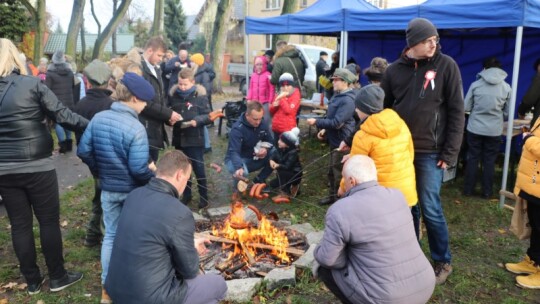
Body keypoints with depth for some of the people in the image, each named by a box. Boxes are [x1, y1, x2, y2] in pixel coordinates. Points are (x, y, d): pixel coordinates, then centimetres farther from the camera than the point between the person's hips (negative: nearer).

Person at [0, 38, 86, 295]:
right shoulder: (31, 84, -10)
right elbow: (62, 115, -9)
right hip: (37, 167, -4)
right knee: (49, 220, 8)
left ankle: (32, 281, 24)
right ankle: (57, 277, 18)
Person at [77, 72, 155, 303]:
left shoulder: (98, 118, -3)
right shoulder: (136, 128, -23)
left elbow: (83, 151, 2)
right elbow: (138, 169, -25)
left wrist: (99, 171, 16)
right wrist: (153, 177, -6)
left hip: (108, 189, 5)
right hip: (132, 191, -5)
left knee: (111, 235, 16)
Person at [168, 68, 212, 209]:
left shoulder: (200, 95, -8)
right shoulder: (173, 94, 3)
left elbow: (208, 115, -8)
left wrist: (197, 120, -24)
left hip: (195, 139, -4)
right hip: (179, 138, 5)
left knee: (198, 168, 2)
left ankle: (203, 197, 15)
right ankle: (186, 195, 30)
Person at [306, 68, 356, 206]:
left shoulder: (347, 100, -24)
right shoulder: (338, 95, 8)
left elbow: (336, 123, -28)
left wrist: (316, 122, -21)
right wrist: (325, 130, 10)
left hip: (342, 142, -10)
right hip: (334, 139, 10)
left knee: (339, 173, 1)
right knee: (332, 170, 20)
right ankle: (332, 195, 35)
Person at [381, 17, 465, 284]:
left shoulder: (446, 65, -5)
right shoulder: (394, 70, 3)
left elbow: (456, 112, -6)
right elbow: (384, 109, 9)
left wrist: (450, 153, -10)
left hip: (430, 152, -3)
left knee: (430, 209, 0)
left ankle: (443, 262, 21)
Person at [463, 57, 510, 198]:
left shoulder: (476, 84, -5)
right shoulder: (507, 87, -1)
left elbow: (466, 107, -1)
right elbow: (508, 113, 6)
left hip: (475, 128, 0)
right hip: (494, 131, 0)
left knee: (472, 158, 11)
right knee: (489, 161, 11)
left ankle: (468, 189, 18)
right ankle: (487, 192, 19)